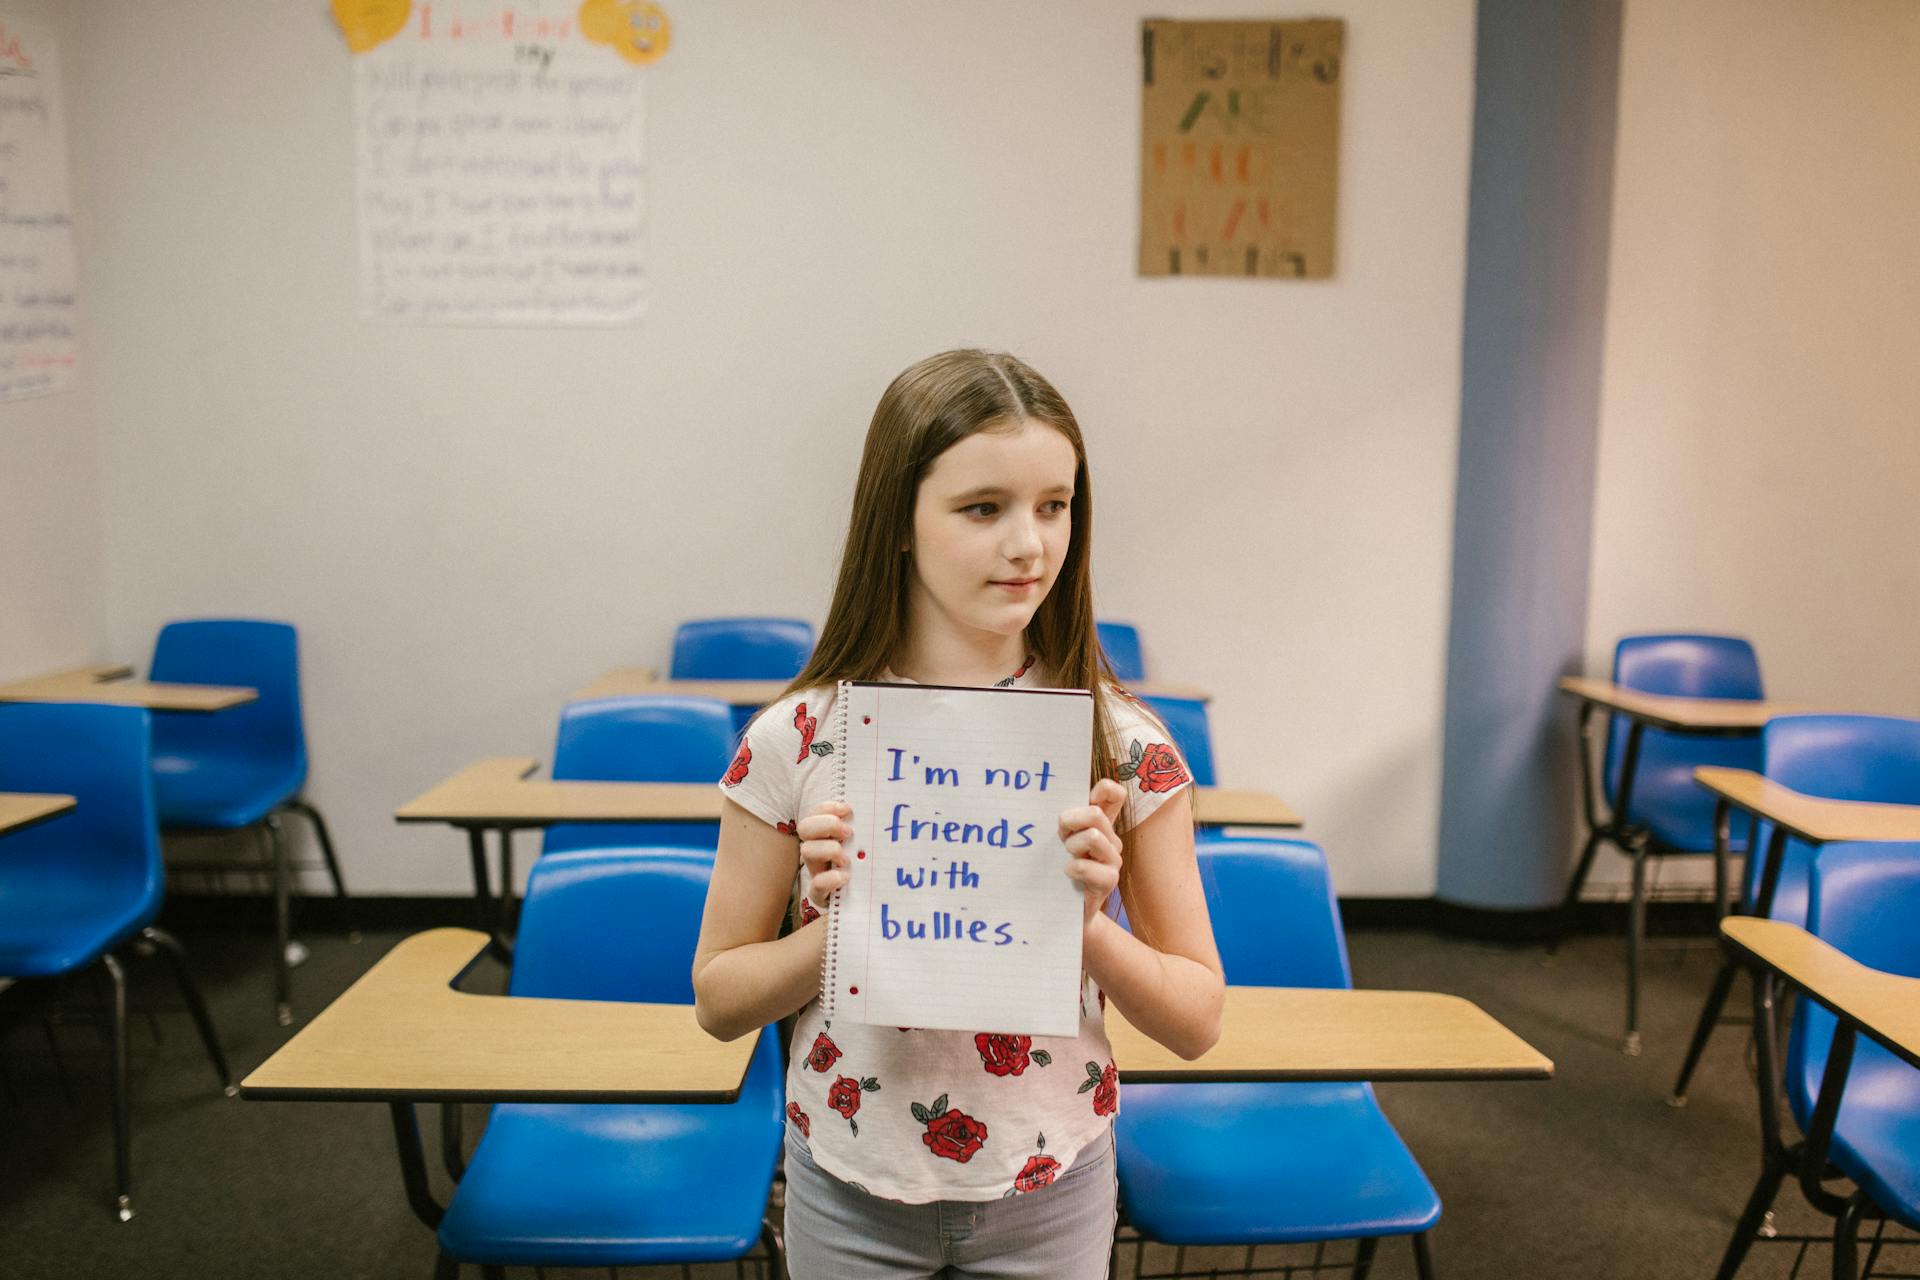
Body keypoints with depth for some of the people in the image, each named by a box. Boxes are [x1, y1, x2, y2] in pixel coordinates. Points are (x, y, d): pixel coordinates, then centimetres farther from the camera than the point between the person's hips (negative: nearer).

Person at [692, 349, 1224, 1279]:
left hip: (1049, 1193, 1)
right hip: (851, 1192, 0)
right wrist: (840, 925, -21)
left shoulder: (1125, 746, -12)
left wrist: (1089, 927, -23)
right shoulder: (794, 741, -13)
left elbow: (1198, 1020, -6)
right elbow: (718, 999, -4)